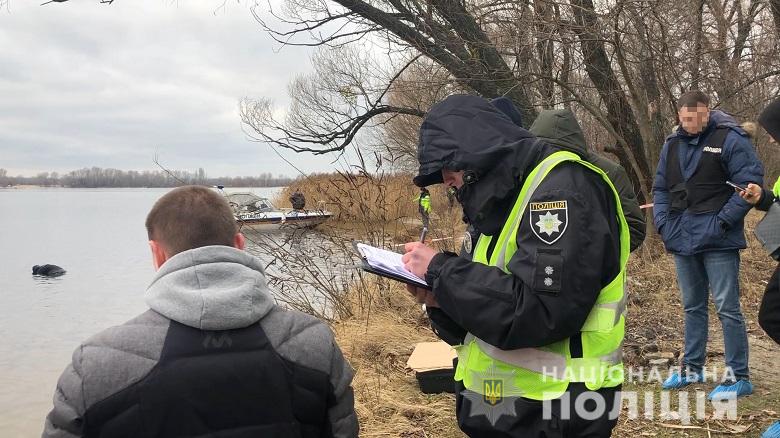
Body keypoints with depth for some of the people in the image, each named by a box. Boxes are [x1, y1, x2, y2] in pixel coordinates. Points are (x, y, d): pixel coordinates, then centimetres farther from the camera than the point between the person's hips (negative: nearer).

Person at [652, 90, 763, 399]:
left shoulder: (729, 139, -9)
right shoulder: (672, 144, 10)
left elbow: (750, 183, -13)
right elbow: (660, 188, 17)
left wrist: (722, 222, -16)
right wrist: (663, 223, 4)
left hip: (718, 242, -6)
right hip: (682, 241, 6)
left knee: (727, 308, -3)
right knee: (693, 307, 16)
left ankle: (738, 376, 8)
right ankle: (692, 368, 27)